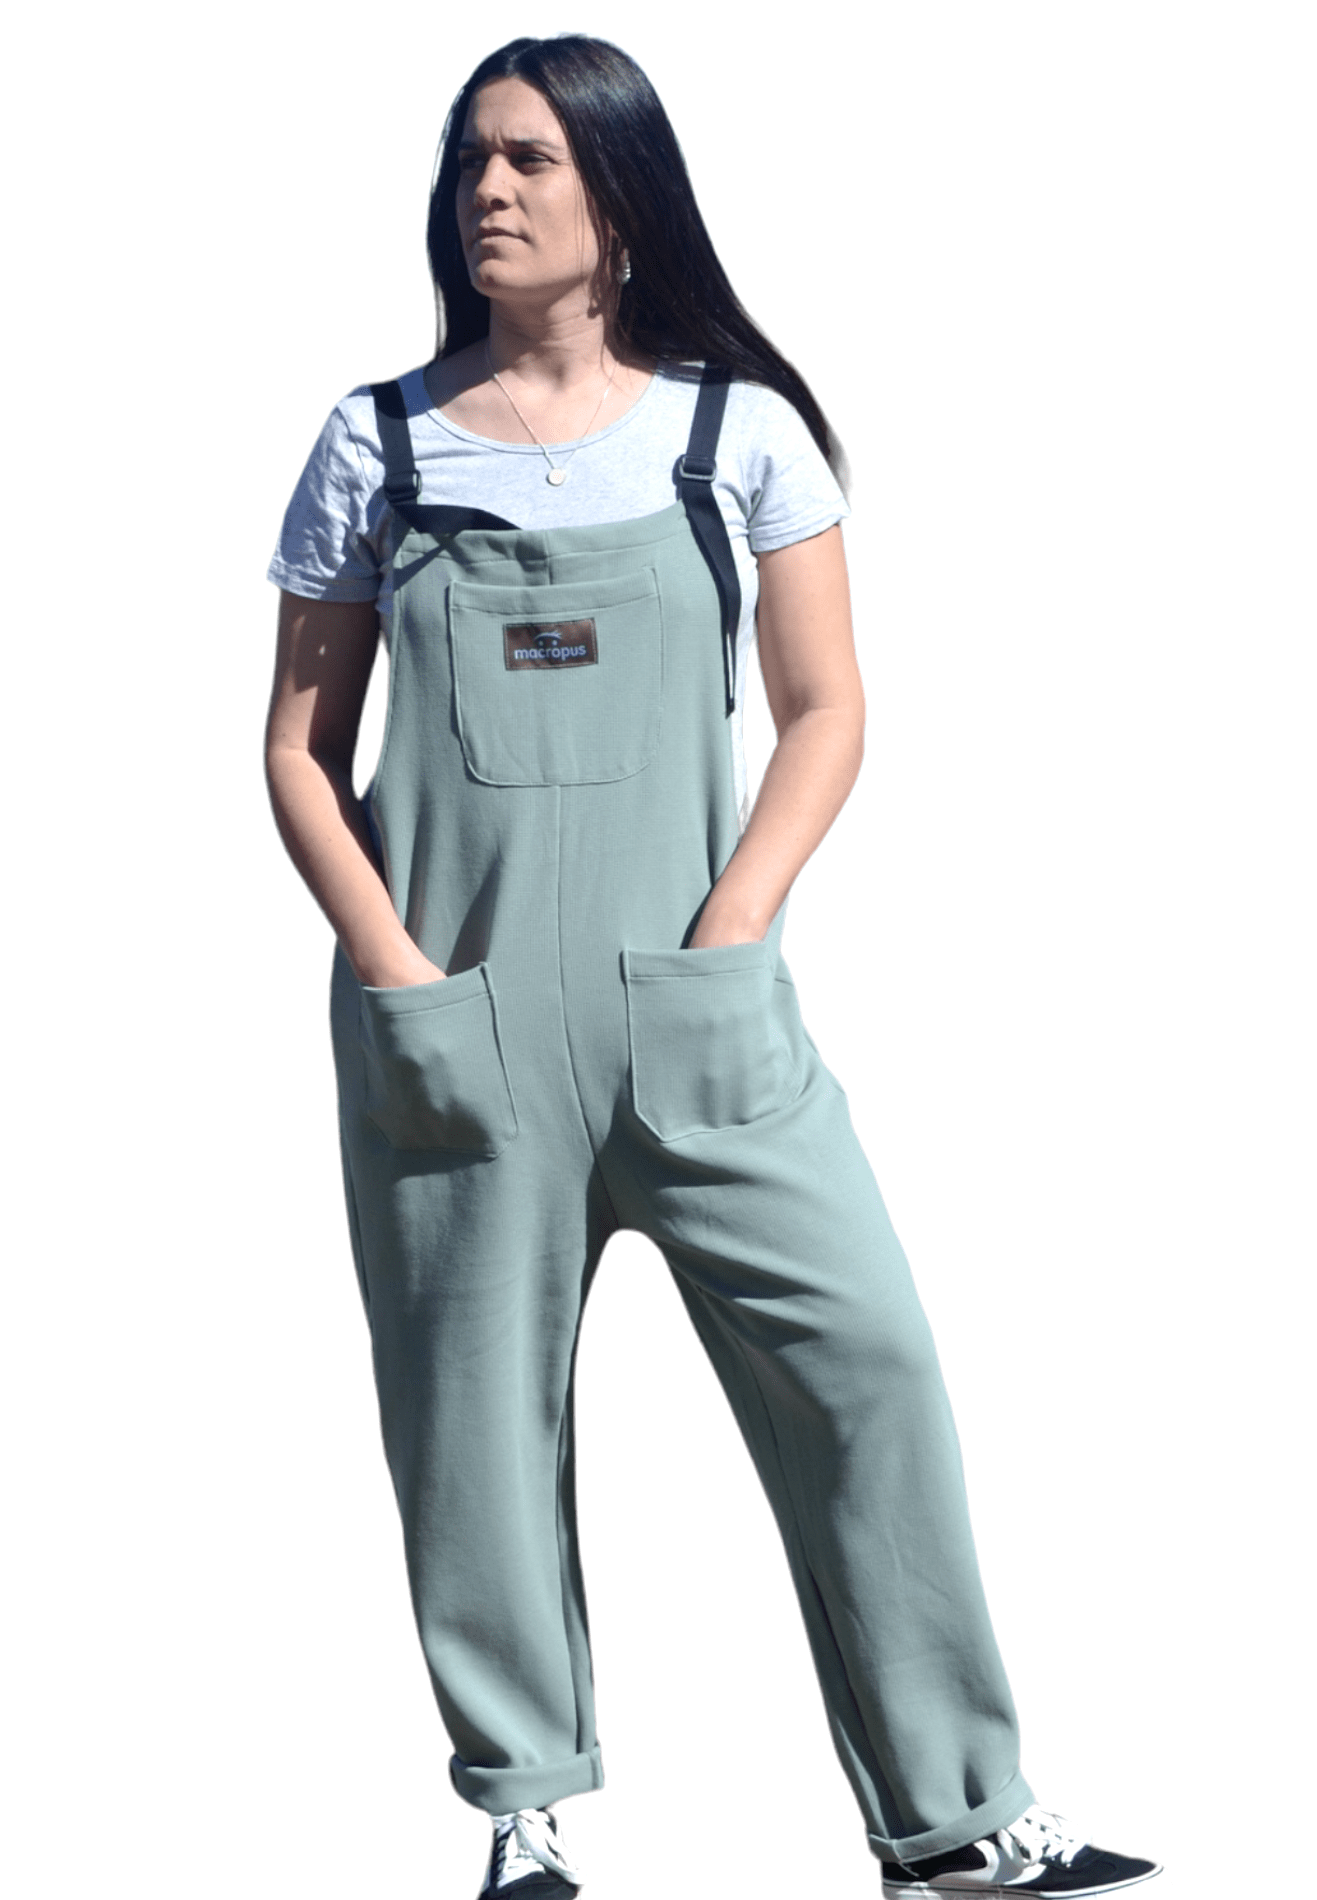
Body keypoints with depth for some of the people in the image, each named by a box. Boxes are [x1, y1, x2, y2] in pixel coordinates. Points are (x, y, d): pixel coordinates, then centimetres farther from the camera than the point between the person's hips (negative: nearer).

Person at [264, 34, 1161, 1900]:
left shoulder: (736, 430, 5)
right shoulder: (379, 447, 7)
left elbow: (825, 712, 4)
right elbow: (302, 744, 7)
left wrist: (724, 939, -8)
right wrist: (395, 971, -6)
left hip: (693, 998, 0)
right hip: (454, 1024, 1)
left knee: (863, 1360, -8)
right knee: (476, 1406, 3)